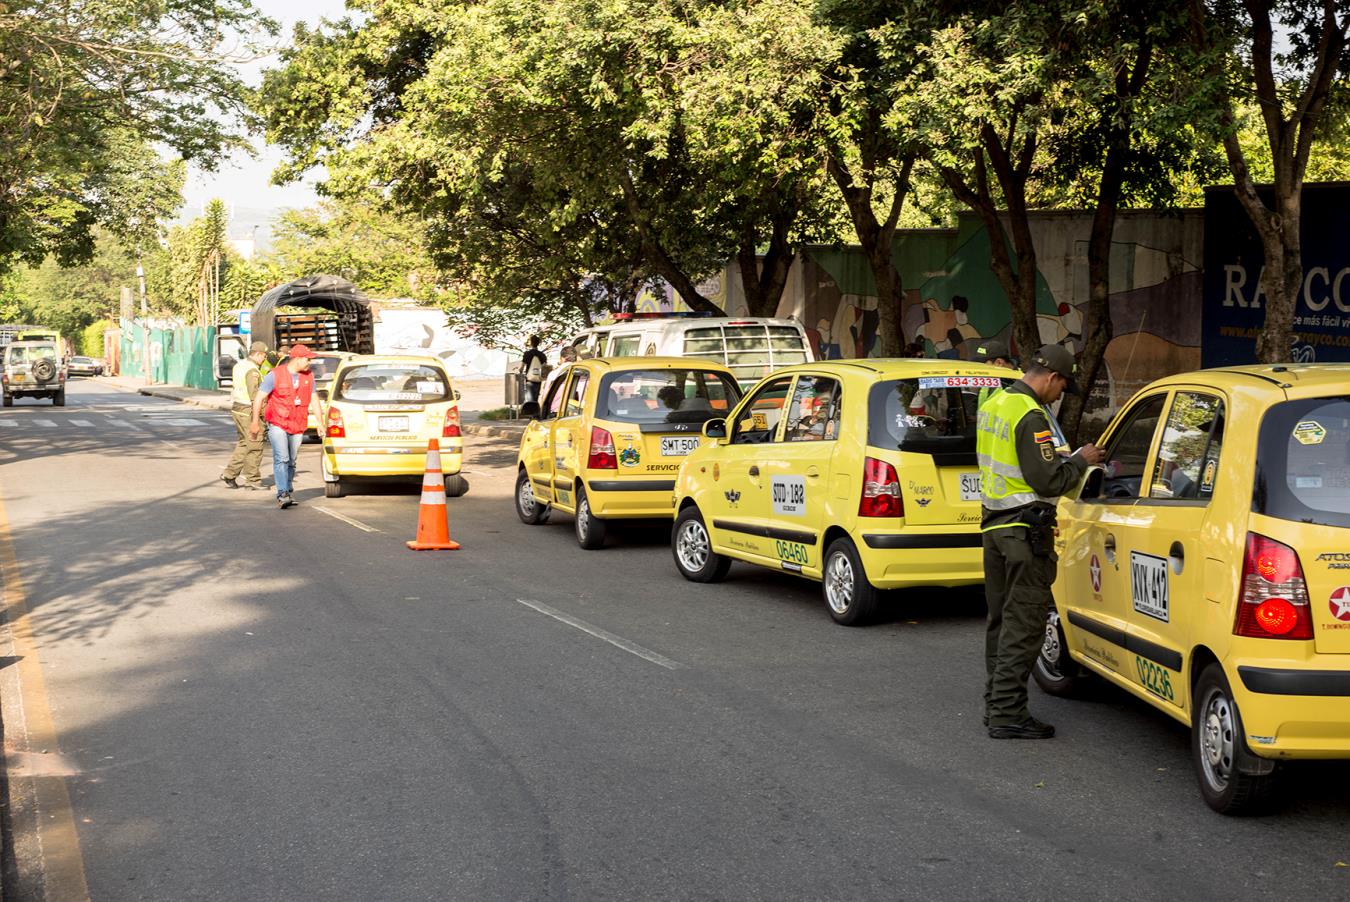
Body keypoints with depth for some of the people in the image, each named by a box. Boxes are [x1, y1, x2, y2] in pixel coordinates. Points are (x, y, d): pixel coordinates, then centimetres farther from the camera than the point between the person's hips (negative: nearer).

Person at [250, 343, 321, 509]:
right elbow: (259, 397, -6)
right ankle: (282, 495, -21)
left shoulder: (308, 376, 5)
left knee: (291, 462, 11)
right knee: (281, 458, -16)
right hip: (278, 425, -5)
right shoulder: (275, 375, -10)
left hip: (297, 427, 5)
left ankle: (288, 493, 23)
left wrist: (320, 422, 9)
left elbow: (314, 399, 14)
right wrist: (255, 422, -7)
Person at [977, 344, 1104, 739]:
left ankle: (995, 704, 22)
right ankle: (1008, 714, -4)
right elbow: (1048, 482, -20)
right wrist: (1080, 461, -3)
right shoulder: (1031, 416, -18)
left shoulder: (993, 405, 12)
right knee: (1023, 624, -5)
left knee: (1000, 619, 16)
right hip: (1025, 529, -10)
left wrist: (1063, 458, 15)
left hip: (994, 524, 10)